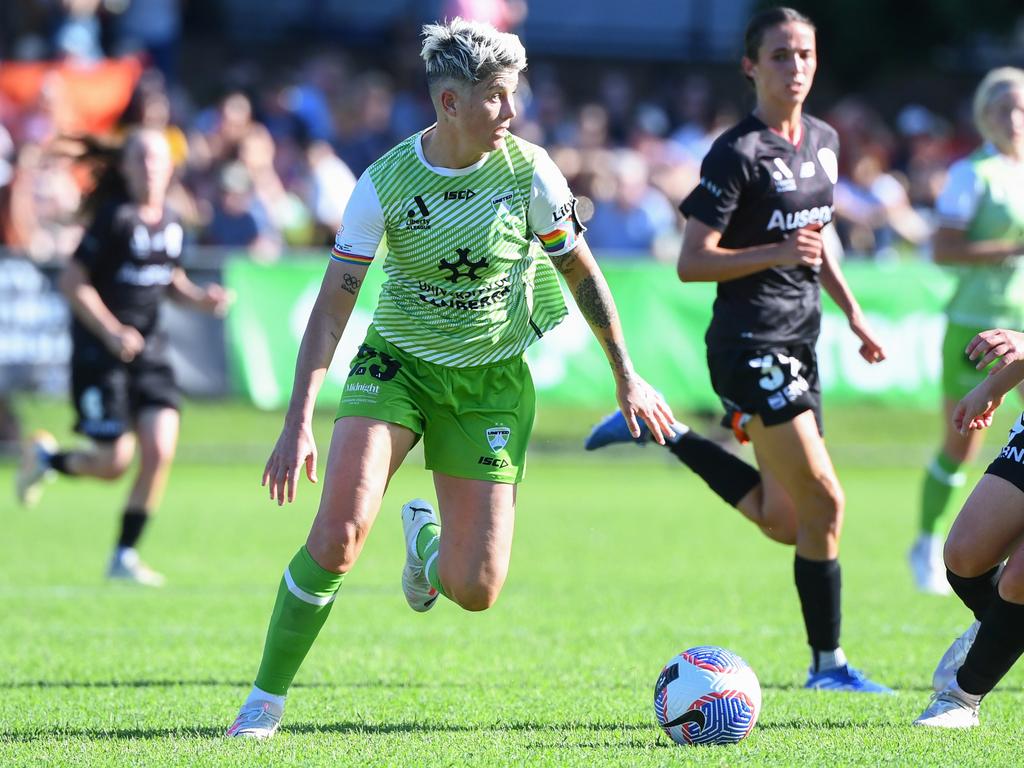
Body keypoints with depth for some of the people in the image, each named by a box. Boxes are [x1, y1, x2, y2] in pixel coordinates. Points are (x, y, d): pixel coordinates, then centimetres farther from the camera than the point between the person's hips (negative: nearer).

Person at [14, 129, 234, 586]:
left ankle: (125, 556, 4)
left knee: (160, 451, -8)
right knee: (115, 461, -8)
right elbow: (71, 283, -13)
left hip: (149, 351, 6)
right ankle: (45, 458, 25)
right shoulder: (114, 219, -13)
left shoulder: (171, 225, 6)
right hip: (99, 353, -6)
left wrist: (200, 299, 1)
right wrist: (112, 332, -21)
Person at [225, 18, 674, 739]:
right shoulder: (385, 181, -15)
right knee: (337, 537, -23)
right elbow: (333, 306, -12)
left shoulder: (529, 172, -12)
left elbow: (581, 271, 4)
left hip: (492, 382, 1)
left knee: (475, 591, -5)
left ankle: (427, 540, 34)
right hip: (396, 363, -1)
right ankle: (265, 702, -7)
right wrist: (299, 423, -20)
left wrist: (627, 376, 6)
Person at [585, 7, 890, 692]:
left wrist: (853, 312, 19)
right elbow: (692, 263, -14)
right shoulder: (737, 154, -12)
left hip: (799, 342, 8)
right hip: (750, 344, -8)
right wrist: (778, 254, -26)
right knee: (823, 502, -11)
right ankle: (829, 663, -1)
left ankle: (662, 434, 24)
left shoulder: (824, 142, 11)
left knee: (786, 523, 10)